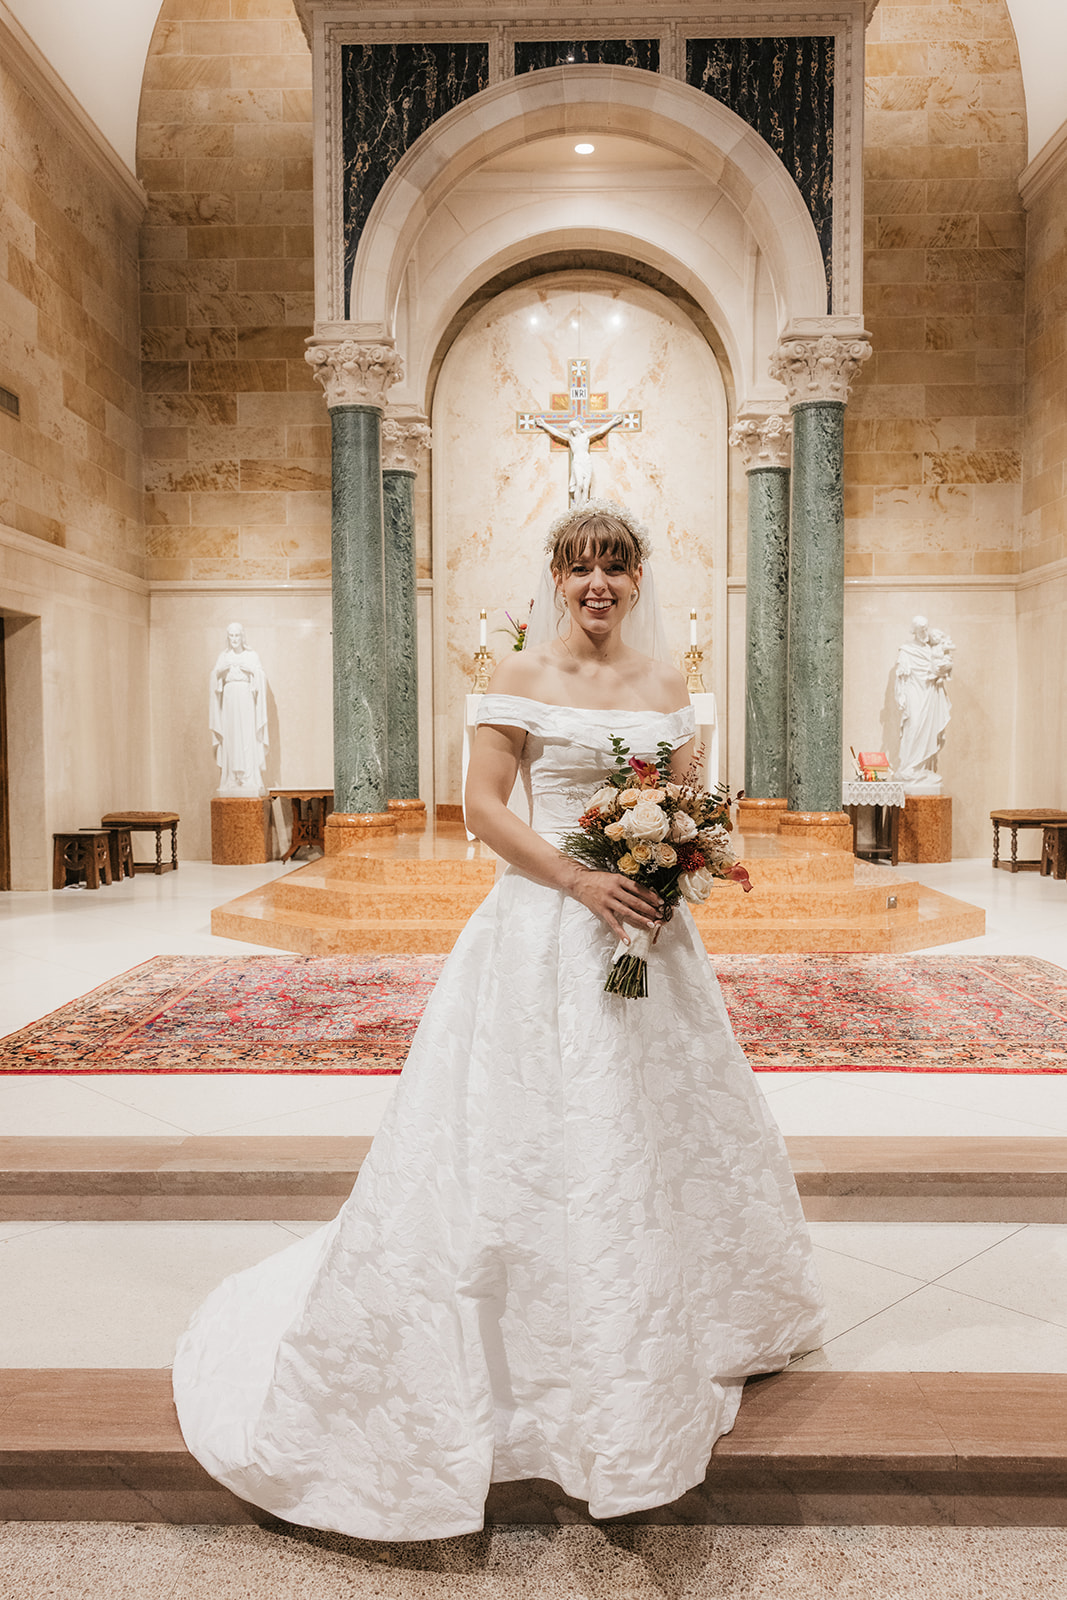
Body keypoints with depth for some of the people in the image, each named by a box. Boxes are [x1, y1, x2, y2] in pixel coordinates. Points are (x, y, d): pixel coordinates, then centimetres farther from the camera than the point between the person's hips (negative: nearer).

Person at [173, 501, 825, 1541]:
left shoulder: (665, 687, 10)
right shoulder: (523, 677, -4)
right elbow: (483, 806, -9)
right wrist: (579, 878, -18)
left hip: (646, 927, 6)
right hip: (545, 931, -5)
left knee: (656, 1126, 18)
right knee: (530, 1134, 1)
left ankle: (666, 1340, 43)